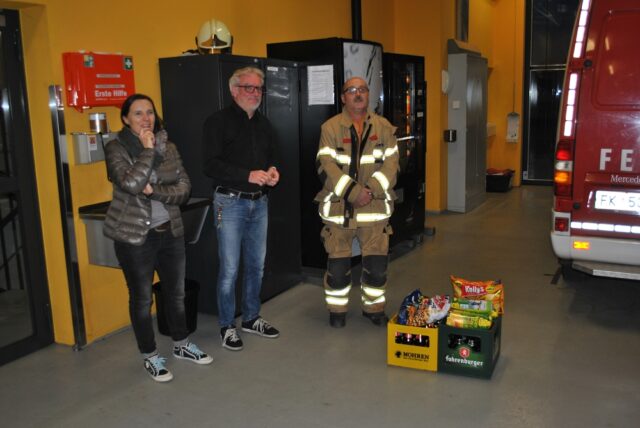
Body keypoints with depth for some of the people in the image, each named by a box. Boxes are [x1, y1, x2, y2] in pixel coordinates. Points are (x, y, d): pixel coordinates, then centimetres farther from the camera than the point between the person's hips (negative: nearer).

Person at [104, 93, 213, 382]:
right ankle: (150, 356, 25)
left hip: (170, 231, 4)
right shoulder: (116, 149, -8)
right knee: (141, 297, 8)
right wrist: (148, 149, -19)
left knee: (176, 292, 16)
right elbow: (131, 183, -25)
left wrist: (155, 191, -17)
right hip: (134, 236, -4)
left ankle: (181, 345, 35)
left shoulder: (168, 147, 4)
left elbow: (184, 188, -3)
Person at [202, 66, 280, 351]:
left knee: (256, 265, 13)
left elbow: (272, 156, 22)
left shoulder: (263, 123, 14)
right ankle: (227, 325, 16)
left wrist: (273, 171, -2)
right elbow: (210, 165, -16)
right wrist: (248, 175, -24)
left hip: (259, 202, 6)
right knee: (230, 269, 0)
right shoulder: (219, 121, -7)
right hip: (230, 202, -6)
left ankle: (251, 318, 29)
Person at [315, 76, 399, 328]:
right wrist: (354, 192, -19)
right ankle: (337, 309, 25)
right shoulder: (330, 128, -2)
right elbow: (326, 166, -10)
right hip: (339, 207, -2)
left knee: (377, 262, 7)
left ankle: (374, 307, 27)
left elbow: (390, 164, 0)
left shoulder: (384, 127, 6)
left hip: (375, 207, 2)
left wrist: (371, 190, -15)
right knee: (338, 263, 6)